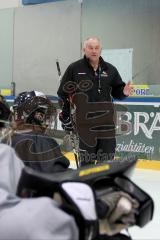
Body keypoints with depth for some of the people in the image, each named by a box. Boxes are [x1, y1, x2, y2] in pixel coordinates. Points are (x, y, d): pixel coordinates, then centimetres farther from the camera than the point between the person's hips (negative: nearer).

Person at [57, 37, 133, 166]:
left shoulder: (110, 69, 7)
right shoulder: (74, 68, -1)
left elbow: (116, 91, 14)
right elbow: (63, 93, 2)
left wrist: (124, 92, -10)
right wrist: (65, 118, 0)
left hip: (106, 122, 3)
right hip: (85, 123, -3)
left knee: (107, 156, 8)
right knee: (87, 159, 2)